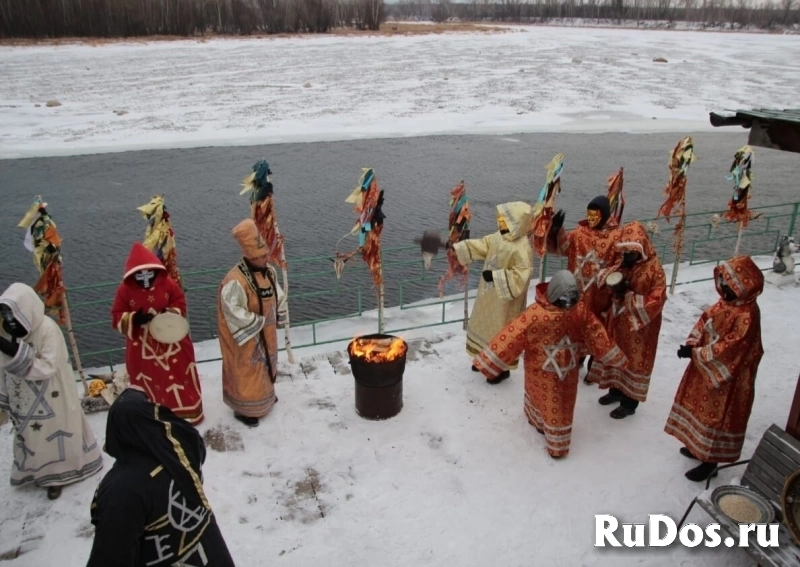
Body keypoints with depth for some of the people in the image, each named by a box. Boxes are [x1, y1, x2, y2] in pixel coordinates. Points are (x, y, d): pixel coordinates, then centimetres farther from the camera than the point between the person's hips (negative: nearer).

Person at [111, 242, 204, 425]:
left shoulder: (167, 283, -7)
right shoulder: (125, 289, -9)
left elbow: (180, 303, 3)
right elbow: (117, 317, -5)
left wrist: (171, 314, -18)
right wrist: (134, 319, -25)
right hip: (142, 347, -1)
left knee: (180, 376, 14)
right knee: (150, 382, 9)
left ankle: (188, 411, 33)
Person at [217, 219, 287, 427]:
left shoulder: (269, 271, -3)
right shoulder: (236, 280, -30)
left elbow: (276, 293, 14)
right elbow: (232, 310, -29)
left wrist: (278, 312, 5)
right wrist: (257, 322, -22)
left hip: (266, 332, 8)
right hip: (247, 335, -8)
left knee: (266, 363, 25)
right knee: (247, 370, 5)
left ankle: (265, 394, 47)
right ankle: (244, 409, 20)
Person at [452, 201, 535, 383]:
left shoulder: (522, 248, -27)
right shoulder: (498, 237, -2)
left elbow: (520, 276, -30)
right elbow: (478, 245, 7)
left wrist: (495, 276, -29)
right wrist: (456, 247, -2)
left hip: (505, 300, -9)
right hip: (488, 294, 9)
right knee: (484, 327, 24)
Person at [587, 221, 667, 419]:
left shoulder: (654, 269, -20)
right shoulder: (621, 263, 2)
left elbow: (657, 300, -23)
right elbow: (606, 283, 8)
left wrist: (629, 296, -26)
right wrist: (615, 287, -15)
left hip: (639, 325, -7)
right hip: (618, 319, 7)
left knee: (635, 360, 6)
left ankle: (629, 402, 19)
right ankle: (615, 390, 39)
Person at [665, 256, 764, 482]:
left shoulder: (747, 315, -28)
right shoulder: (724, 304, 0)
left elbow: (728, 349, -30)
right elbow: (704, 322, 6)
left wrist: (695, 353, -25)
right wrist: (691, 344, -11)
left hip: (727, 376, -9)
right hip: (706, 368, 9)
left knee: (717, 416, 5)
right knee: (701, 408, 24)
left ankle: (710, 461, 21)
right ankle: (699, 446, 43)